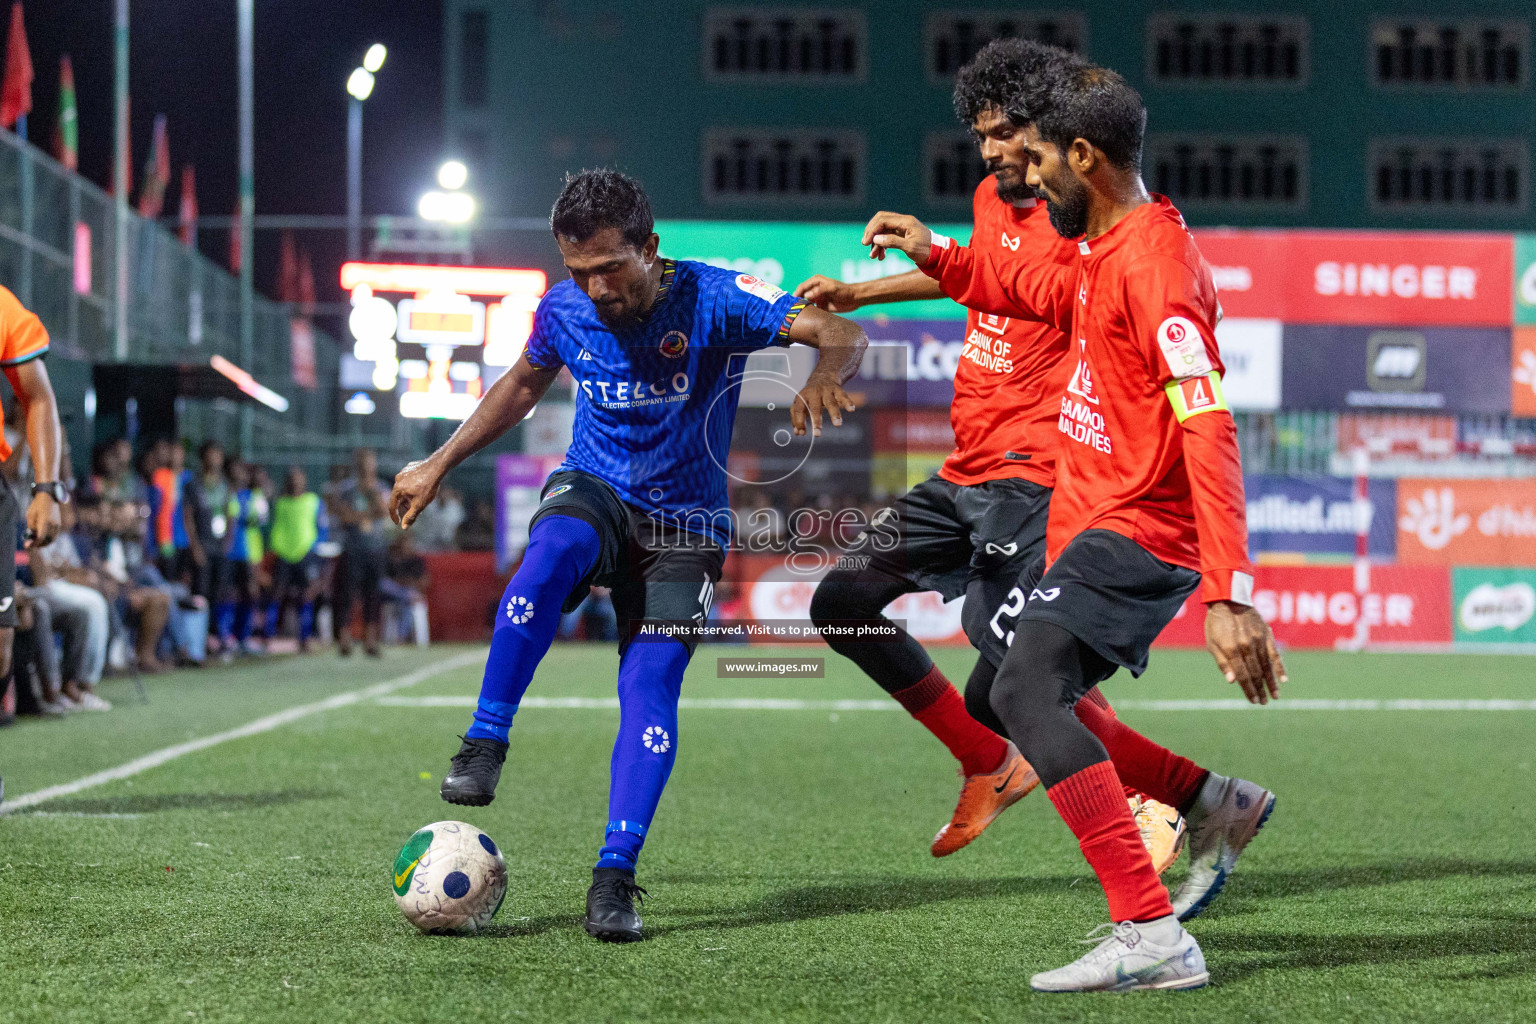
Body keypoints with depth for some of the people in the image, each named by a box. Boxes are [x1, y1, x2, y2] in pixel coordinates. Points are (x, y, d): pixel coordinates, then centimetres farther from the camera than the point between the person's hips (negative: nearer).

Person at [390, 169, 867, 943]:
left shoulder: (713, 299, -17)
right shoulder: (565, 310, -4)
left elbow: (843, 336, -25)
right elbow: (524, 384, 18)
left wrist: (823, 376, -48)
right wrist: (439, 465, 17)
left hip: (684, 524, -1)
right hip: (593, 492, 1)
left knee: (650, 685, -17)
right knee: (551, 552, -35)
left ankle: (615, 877, -14)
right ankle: (485, 743, -25)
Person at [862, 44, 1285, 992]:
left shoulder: (1155, 262, -20)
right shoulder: (1105, 249, 11)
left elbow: (1208, 431, -28)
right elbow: (1043, 292, 36)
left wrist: (1230, 595, -34)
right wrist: (936, 255, 22)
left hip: (1134, 534, -10)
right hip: (1086, 523, 10)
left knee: (1027, 690, -24)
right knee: (1021, 694, 17)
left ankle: (1152, 938, -27)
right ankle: (1216, 804, 25)